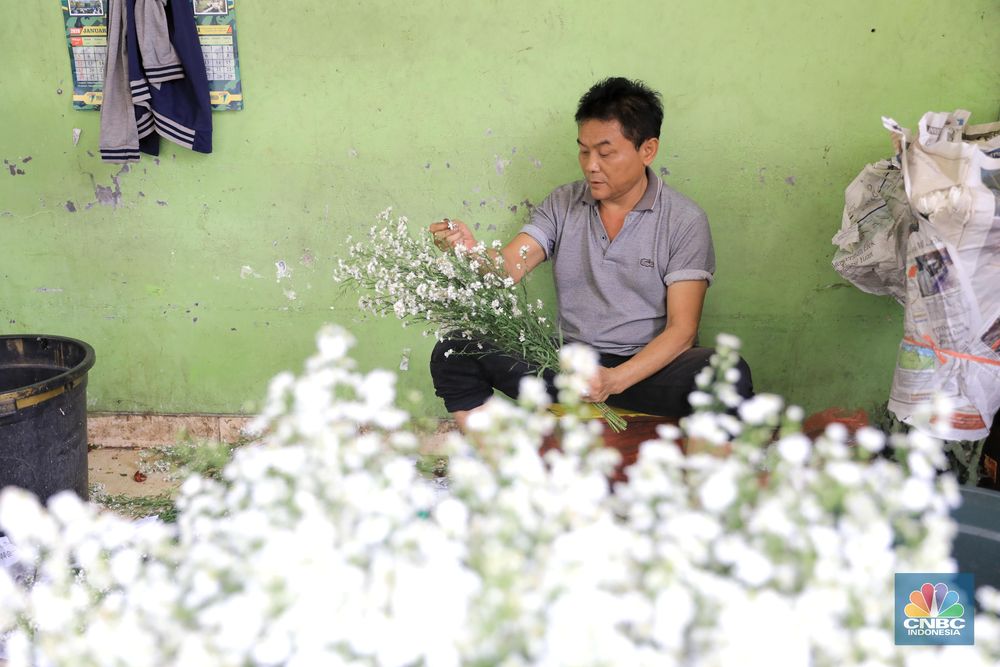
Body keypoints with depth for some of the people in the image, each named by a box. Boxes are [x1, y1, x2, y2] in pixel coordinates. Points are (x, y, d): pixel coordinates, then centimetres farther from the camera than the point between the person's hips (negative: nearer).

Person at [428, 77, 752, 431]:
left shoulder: (685, 221, -5)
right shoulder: (562, 205, 5)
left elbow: (681, 329, -10)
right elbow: (507, 268, -7)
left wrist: (615, 380, -25)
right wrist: (470, 250, -30)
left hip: (649, 365, -3)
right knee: (453, 352, -14)